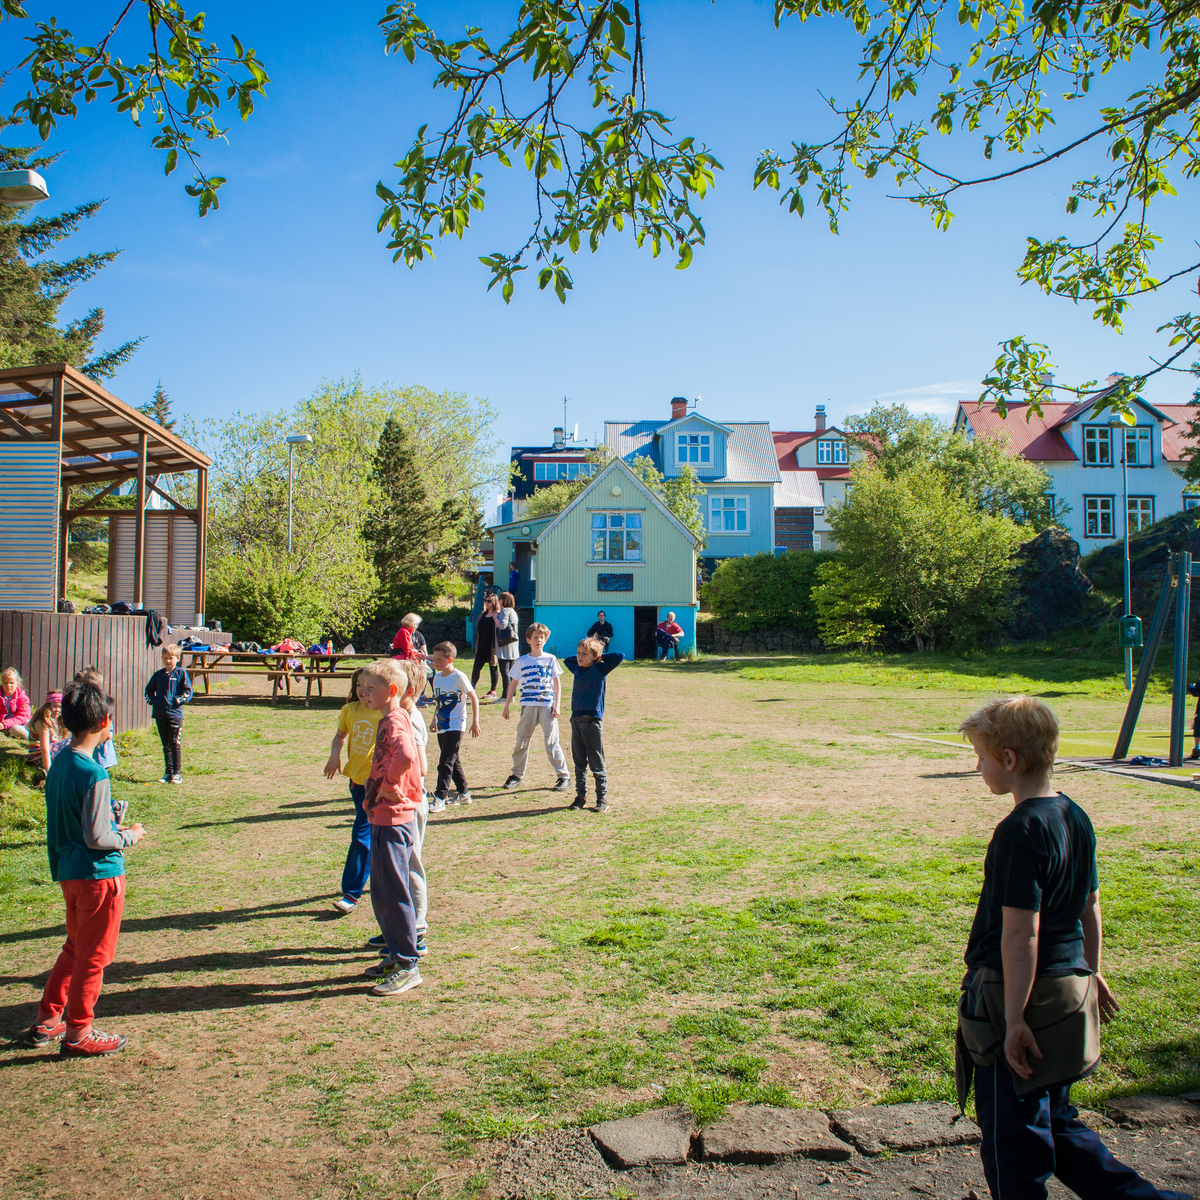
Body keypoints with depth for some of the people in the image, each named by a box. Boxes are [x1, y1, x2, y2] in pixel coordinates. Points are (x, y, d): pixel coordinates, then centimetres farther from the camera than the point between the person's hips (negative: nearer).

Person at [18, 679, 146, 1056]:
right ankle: (77, 1034, 18)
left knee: (75, 947, 23)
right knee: (94, 955, 6)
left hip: (69, 871, 8)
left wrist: (114, 826, 14)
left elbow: (68, 823, 13)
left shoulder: (60, 763, 5)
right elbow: (97, 838, -20)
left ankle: (46, 1020, 31)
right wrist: (129, 836, -4)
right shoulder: (93, 774, -22)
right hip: (98, 873, -8)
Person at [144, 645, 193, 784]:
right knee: (166, 746, 10)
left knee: (175, 744, -5)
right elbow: (149, 689, 24)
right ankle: (168, 773, 17)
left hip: (175, 714, -5)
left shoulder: (181, 673, -1)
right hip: (160, 715, 5)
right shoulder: (158, 675, 11)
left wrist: (180, 700, -15)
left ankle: (177, 773, 3)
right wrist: (151, 700, 8)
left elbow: (188, 691, -2)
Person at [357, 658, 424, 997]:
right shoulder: (387, 721, 14)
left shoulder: (395, 721, -17)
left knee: (393, 892, -4)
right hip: (382, 817, 10)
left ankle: (408, 966, 4)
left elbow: (405, 756, -38)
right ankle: (395, 955, 29)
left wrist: (387, 787, -24)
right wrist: (373, 797, 16)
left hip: (393, 819, -10)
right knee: (381, 894, 18)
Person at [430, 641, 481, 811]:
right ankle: (464, 794, 26)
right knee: (453, 761, 15)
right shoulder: (437, 677, 8)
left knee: (445, 762, -12)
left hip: (455, 726, -8)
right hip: (442, 726, 8)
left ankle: (440, 799, -12)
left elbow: (474, 698, -10)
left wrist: (475, 722, -11)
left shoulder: (458, 677, -13)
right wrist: (435, 719, 22)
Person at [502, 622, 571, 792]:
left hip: (547, 706, -2)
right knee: (522, 741, 8)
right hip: (528, 706, 2)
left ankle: (564, 776, 2)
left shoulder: (550, 659, 5)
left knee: (551, 743, -5)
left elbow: (557, 683, 6)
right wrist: (506, 706, 9)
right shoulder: (522, 661, 6)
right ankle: (516, 775, 22)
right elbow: (513, 684, 11)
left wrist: (556, 706, -1)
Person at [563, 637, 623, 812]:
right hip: (576, 720, 6)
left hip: (593, 721, -6)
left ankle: (602, 799, 7)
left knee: (597, 763, 0)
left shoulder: (600, 670, -5)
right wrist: (577, 658, 17)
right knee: (579, 763, 11)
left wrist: (601, 657, -3)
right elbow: (566, 660, 32)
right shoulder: (577, 669, 11)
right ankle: (581, 796, 19)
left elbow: (620, 657, -13)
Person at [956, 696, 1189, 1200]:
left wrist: (1014, 1019, -19)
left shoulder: (1020, 832, -22)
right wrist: (1090, 971, 27)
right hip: (1070, 988, 9)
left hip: (1021, 996, -9)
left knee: (1011, 1134, 6)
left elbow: (1020, 934, -23)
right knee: (1054, 1120, 23)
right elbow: (1090, 905, 15)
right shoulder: (1075, 817, 5)